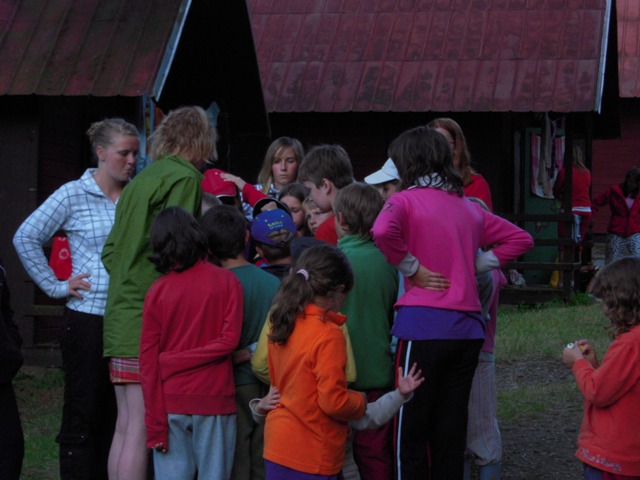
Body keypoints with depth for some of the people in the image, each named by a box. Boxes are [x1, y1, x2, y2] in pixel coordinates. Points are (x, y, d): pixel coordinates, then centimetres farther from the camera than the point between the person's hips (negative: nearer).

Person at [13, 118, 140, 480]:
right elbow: (26, 238, -1)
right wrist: (55, 285, -4)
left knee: (119, 414, 7)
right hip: (88, 318, -4)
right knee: (83, 413, 1)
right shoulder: (74, 195, -3)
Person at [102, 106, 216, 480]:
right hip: (150, 320, -9)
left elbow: (110, 250, 20)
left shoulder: (140, 180, 20)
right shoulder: (184, 177, -7)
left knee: (125, 426, 12)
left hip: (121, 317, 9)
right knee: (142, 430, -8)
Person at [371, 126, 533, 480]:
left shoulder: (407, 199, -3)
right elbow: (520, 238, 23)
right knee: (451, 431, 13)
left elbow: (383, 231, -24)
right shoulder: (469, 207, 15)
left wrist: (411, 268, -10)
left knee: (411, 433, 2)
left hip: (424, 324, -5)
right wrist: (476, 265, 15)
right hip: (467, 328, 6)